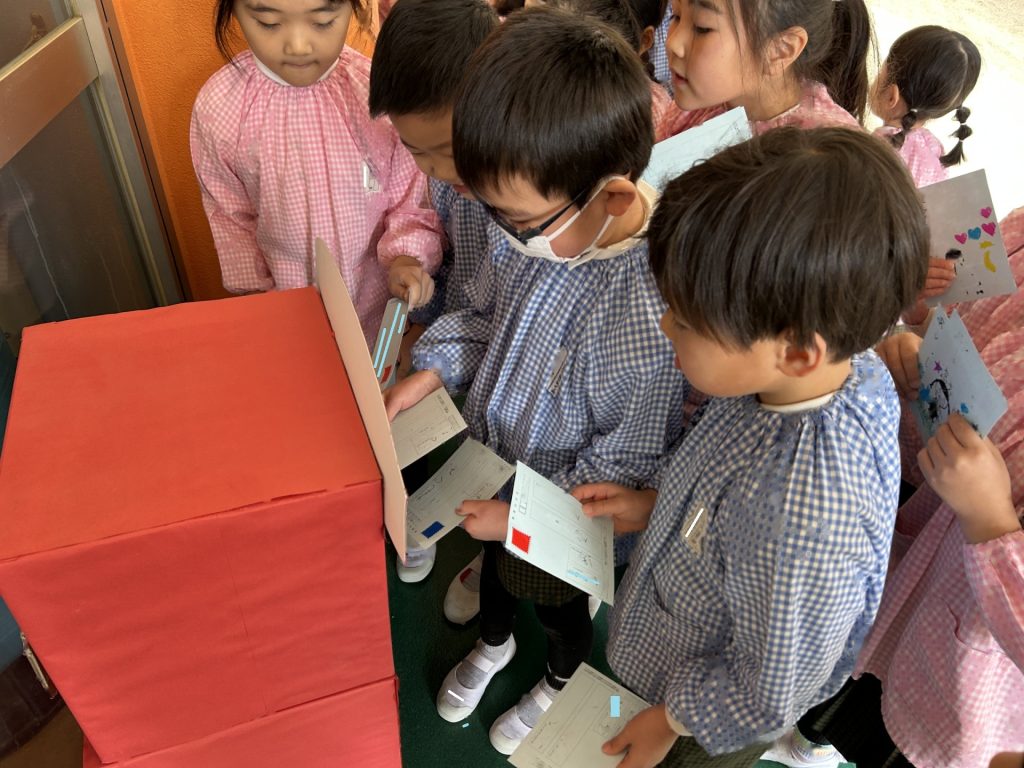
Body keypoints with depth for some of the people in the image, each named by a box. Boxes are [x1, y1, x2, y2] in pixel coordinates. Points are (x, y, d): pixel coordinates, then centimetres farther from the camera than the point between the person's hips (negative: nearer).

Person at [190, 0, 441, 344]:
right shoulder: (218, 106, -16)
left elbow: (410, 200, -8)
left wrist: (405, 257, -25)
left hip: (376, 298, 0)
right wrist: (256, 294, 4)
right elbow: (230, 218, -1)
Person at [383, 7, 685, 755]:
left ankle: (563, 682, 62)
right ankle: (494, 641, 67)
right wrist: (430, 373, -10)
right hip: (494, 457, 6)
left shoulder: (648, 307, -39)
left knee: (557, 601, 26)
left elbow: (628, 466, -26)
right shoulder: (544, 227, -20)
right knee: (493, 559, 33)